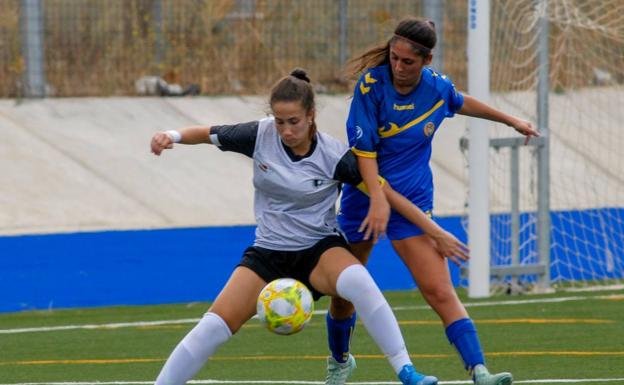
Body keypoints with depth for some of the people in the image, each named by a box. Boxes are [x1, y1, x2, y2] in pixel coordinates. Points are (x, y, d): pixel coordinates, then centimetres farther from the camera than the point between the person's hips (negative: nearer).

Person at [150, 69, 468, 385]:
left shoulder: (334, 156, -15)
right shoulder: (261, 135, -9)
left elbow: (388, 193, -11)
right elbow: (208, 134, 2)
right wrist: (172, 136, -18)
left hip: (320, 249, -2)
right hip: (268, 252, 3)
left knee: (358, 282, -36)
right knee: (215, 326, -13)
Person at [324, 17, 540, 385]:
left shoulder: (437, 86, -5)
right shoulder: (372, 84, -15)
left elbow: (462, 103, 20)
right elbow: (363, 148, -18)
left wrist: (512, 120, 30)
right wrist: (378, 199, -30)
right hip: (365, 199, -1)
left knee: (441, 293, -14)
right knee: (343, 294, 12)